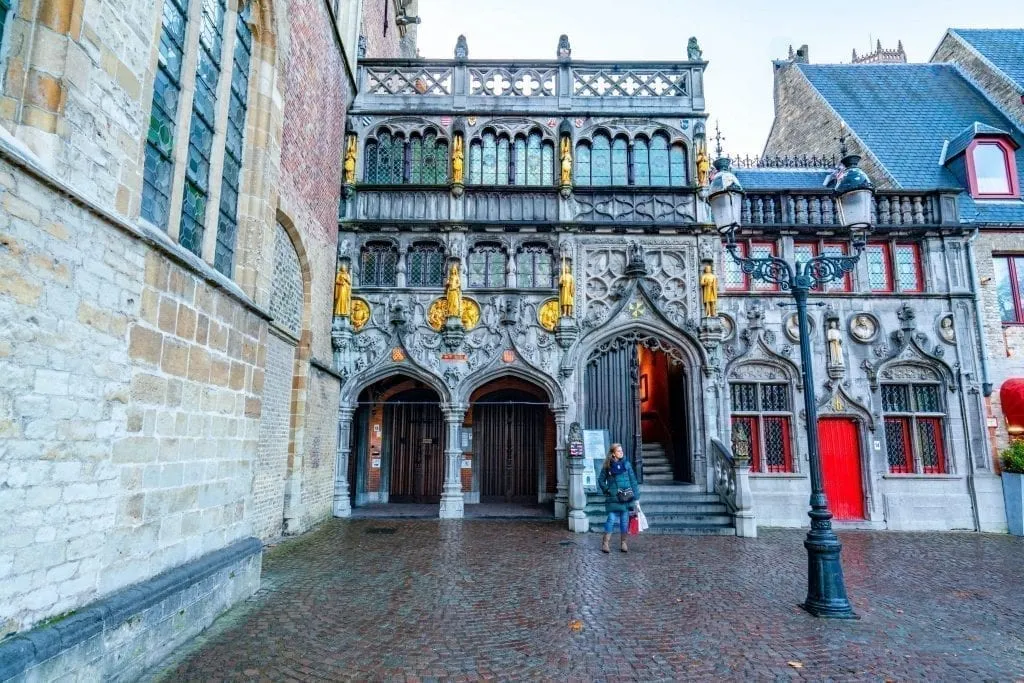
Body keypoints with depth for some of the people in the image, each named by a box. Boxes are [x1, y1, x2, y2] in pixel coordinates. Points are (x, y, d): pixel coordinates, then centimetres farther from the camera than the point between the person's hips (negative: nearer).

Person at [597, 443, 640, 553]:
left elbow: (633, 480, 5)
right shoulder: (607, 466, 0)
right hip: (613, 498, -2)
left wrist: (636, 496, 2)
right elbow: (601, 480, 8)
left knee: (624, 520, 8)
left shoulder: (626, 464, 3)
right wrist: (607, 490, -5)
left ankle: (623, 543, 20)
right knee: (611, 519, -7)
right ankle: (605, 543, 1)